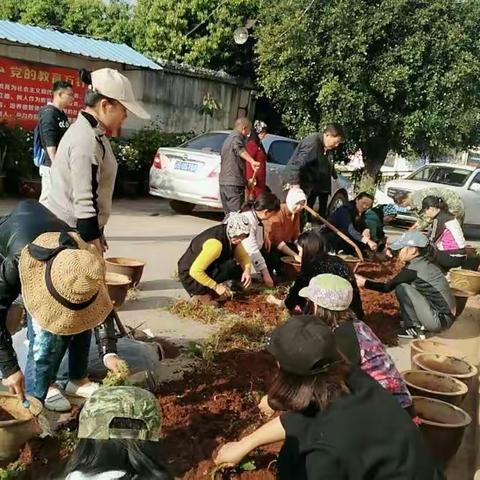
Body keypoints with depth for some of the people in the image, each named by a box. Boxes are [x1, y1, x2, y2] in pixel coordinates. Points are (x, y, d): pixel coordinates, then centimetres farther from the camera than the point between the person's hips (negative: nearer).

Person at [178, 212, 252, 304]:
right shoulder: (215, 243, -33)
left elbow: (243, 255, 2)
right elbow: (195, 271, -34)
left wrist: (247, 270, -20)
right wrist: (216, 287, -26)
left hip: (208, 271, 9)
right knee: (231, 266, -23)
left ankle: (209, 291, 6)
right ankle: (201, 295, -7)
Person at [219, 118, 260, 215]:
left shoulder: (229, 138, 24)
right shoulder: (237, 137, -7)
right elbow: (240, 150, -32)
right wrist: (252, 161, -48)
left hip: (223, 181, 10)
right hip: (234, 182, -10)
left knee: (228, 214, 14)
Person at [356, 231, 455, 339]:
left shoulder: (414, 268, -16)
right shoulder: (423, 263, 9)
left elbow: (387, 287, -7)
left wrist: (365, 283, 4)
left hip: (441, 320, -9)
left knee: (402, 288, -11)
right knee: (403, 284, 12)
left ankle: (414, 328, 0)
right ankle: (418, 324, 13)